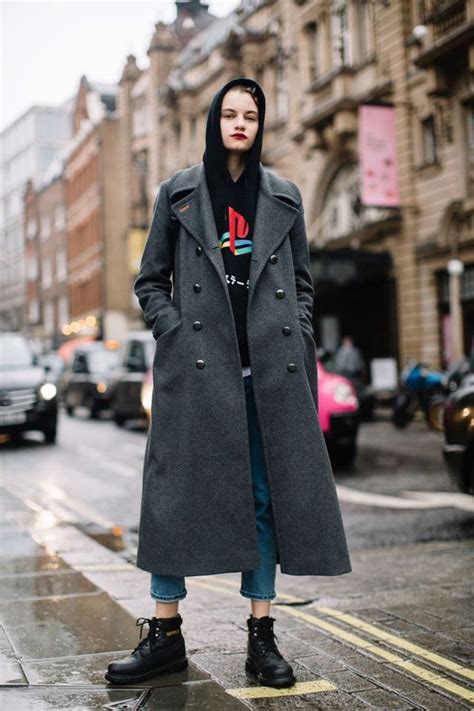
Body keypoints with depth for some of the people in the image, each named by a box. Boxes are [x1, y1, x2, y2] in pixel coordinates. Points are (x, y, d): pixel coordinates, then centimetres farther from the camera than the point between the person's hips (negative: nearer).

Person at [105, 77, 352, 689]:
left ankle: (261, 637, 10)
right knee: (178, 489, -3)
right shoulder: (178, 193, 9)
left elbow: (303, 283, 16)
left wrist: (298, 347, 3)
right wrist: (178, 336, -5)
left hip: (270, 367, 2)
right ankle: (166, 633, 6)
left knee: (268, 494, 2)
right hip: (197, 364, -1)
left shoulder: (284, 197, 14)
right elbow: (150, 282, 10)